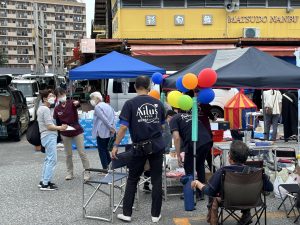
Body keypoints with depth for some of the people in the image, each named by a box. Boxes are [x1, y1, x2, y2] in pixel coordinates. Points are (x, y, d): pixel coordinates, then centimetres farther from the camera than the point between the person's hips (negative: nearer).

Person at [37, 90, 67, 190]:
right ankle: (45, 184, -9)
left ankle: (43, 181, 21)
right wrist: (60, 128, -7)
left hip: (47, 136, 11)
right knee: (52, 160, -10)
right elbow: (49, 126, -18)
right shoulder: (45, 109, -15)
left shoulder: (41, 108, 16)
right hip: (49, 136, -11)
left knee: (48, 159, 17)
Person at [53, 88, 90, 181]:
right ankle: (70, 173, 24)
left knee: (82, 153, 0)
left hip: (77, 131, -3)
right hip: (65, 134, 3)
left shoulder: (71, 103, -9)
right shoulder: (57, 109, -2)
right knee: (68, 154, 11)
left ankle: (87, 172, 7)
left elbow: (77, 104, -33)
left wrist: (77, 103, -56)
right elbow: (57, 123, 5)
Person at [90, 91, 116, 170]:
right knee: (105, 149, 18)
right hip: (109, 132, 8)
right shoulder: (108, 106, 15)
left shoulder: (97, 107, -11)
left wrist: (111, 128, -14)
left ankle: (105, 168, 2)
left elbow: (104, 119, -19)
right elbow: (113, 117, 8)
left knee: (102, 150, 0)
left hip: (102, 132, -8)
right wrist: (112, 127, 0)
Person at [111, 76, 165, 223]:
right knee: (156, 180, 8)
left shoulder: (130, 104, -6)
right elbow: (162, 125, 12)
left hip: (140, 147, -2)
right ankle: (155, 215, 14)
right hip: (157, 146, 2)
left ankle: (126, 214, 15)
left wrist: (115, 146, -6)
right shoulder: (158, 103, 4)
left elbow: (124, 127, -12)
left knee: (132, 180, 11)